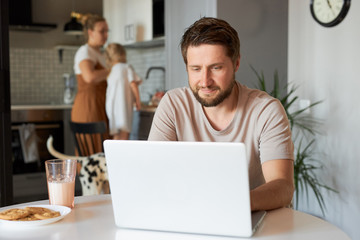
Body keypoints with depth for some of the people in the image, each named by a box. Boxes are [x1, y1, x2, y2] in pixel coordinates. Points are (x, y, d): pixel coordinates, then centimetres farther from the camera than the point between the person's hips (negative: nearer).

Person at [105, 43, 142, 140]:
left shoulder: (110, 72, 19)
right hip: (123, 104, -6)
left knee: (116, 136, 9)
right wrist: (138, 100, -1)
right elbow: (133, 83, -7)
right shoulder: (127, 67, 4)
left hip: (111, 105, 6)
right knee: (124, 135, -10)